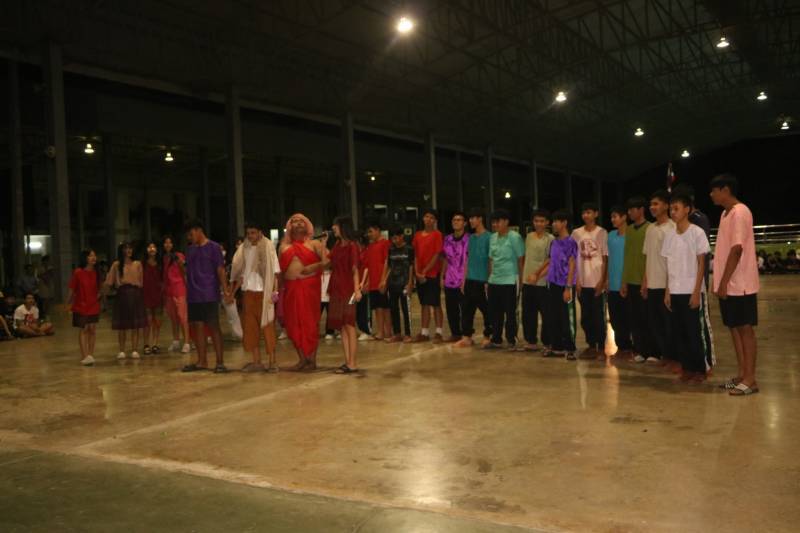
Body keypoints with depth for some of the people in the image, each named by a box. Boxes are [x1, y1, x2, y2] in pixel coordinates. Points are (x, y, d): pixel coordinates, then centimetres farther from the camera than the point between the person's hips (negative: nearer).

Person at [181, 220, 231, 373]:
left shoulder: (214, 247, -2)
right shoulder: (190, 249, 15)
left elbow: (220, 270, -7)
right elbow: (188, 270, 17)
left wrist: (225, 288, -18)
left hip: (209, 295, -6)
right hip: (193, 295, 6)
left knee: (213, 327, -3)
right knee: (198, 327, 8)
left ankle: (220, 362, 2)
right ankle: (202, 361, 16)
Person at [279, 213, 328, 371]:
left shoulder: (314, 244, 6)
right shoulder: (285, 246, 15)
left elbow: (327, 260, -5)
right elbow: (279, 268, 12)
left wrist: (315, 266, -21)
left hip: (309, 286, -3)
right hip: (291, 288, 4)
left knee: (310, 322, -3)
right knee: (293, 324, 3)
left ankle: (312, 359, 5)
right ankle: (302, 359, 13)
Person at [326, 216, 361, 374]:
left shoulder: (352, 246, -9)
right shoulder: (337, 245, 14)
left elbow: (355, 269, -14)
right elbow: (329, 264, 16)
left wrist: (357, 289, -22)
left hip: (347, 290, -8)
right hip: (336, 289, 8)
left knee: (349, 326, -5)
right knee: (342, 327, 8)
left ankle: (353, 364, -1)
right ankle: (348, 361, 13)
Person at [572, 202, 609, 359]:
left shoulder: (602, 232, -2)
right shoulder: (576, 233, 7)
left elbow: (605, 259, -2)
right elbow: (574, 259, 8)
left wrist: (602, 281, -9)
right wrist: (576, 281, 3)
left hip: (597, 282, -3)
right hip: (583, 282, 3)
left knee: (598, 316, 0)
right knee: (585, 316, 8)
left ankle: (601, 348, 9)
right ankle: (591, 346, 19)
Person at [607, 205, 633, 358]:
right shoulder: (611, 235, 10)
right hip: (613, 285, 6)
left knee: (626, 318, 1)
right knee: (615, 318, 10)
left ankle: (628, 347, 11)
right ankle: (621, 346, 20)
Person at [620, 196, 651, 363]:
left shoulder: (649, 229, -8)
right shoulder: (628, 230, 13)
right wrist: (624, 282, 12)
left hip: (644, 281, -6)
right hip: (631, 281, 6)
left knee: (645, 317, 2)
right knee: (634, 317, 8)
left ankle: (646, 351, 11)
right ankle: (638, 350, 16)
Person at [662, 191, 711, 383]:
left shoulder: (697, 232, -6)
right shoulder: (669, 236, 9)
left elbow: (701, 264, -7)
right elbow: (669, 265, 11)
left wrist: (696, 292, -12)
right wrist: (667, 291, 7)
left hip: (690, 291, -5)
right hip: (674, 291, 5)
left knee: (693, 331, -1)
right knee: (677, 332, 6)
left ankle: (699, 370, 9)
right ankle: (686, 367, 17)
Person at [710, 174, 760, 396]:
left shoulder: (740, 212, -14)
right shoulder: (726, 213, 15)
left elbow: (737, 250, -20)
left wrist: (724, 282, -20)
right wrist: (721, 283, 14)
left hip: (740, 285, -9)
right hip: (729, 285, 9)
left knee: (745, 329, -2)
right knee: (734, 328, 12)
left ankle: (750, 379, 4)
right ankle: (742, 374, 20)